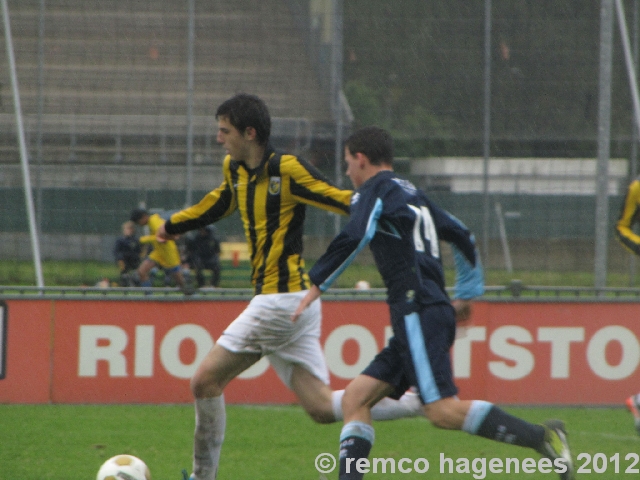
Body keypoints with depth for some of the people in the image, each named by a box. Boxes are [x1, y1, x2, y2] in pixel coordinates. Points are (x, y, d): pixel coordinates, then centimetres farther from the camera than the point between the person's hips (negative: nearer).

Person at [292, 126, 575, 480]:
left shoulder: (376, 191, 0)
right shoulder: (413, 195, 25)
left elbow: (353, 239, -18)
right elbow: (462, 236, 32)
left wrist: (317, 285, -11)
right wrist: (467, 292, 38)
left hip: (418, 313, -10)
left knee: (443, 411, -19)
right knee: (355, 398, 7)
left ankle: (542, 438, -24)